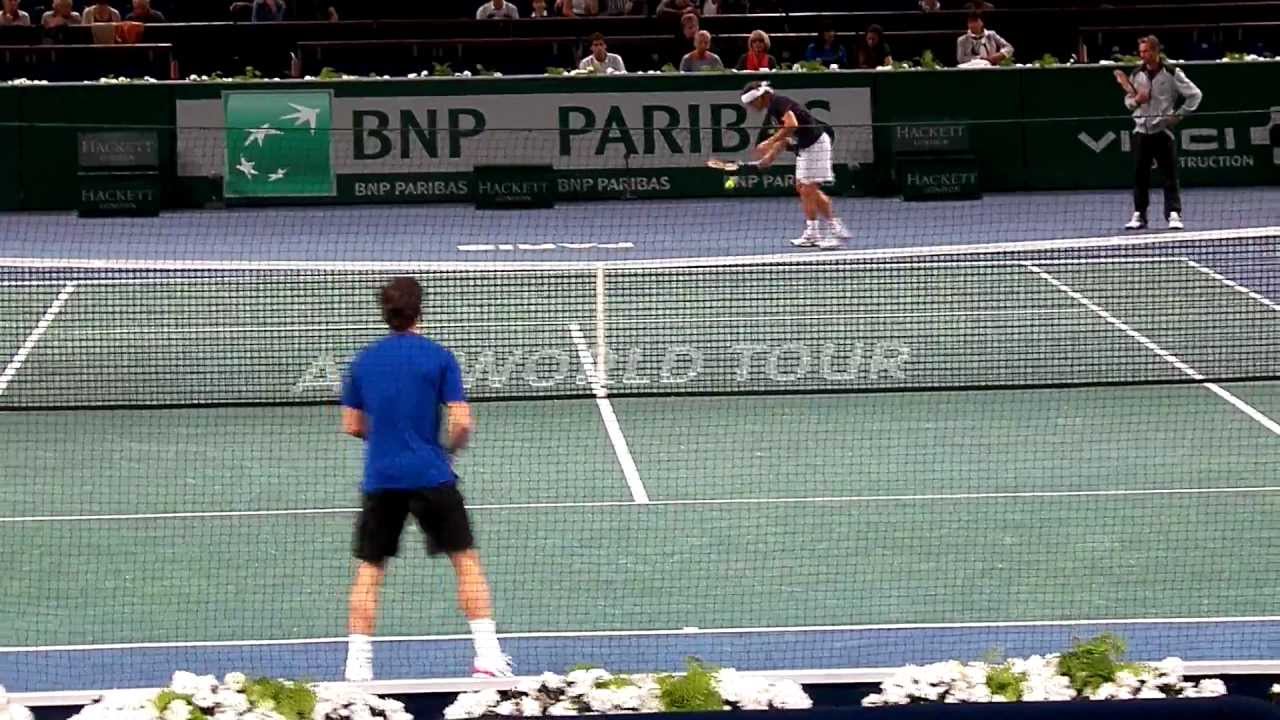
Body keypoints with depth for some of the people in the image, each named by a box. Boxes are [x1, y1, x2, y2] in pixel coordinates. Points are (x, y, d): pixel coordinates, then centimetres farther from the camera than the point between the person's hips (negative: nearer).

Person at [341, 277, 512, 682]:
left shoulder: (364, 361, 6)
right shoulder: (439, 358, -4)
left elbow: (352, 426, 11)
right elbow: (461, 422, -10)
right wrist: (449, 449, 10)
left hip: (380, 479, 3)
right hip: (430, 477, -2)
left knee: (369, 568, 11)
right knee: (466, 559, 8)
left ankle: (357, 665, 3)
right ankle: (487, 656, -1)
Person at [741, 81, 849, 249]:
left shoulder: (778, 103, -15)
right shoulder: (771, 110, 15)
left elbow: (792, 125, -29)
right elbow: (785, 135, 23)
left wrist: (770, 142, -24)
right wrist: (772, 154, 13)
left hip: (816, 142, -11)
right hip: (805, 145, 11)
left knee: (810, 189, -12)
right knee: (802, 188, 9)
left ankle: (837, 231, -10)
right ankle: (812, 234, 11)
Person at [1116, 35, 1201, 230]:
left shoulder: (1172, 74, -4)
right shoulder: (1136, 76, 8)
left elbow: (1195, 95, -1)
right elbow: (1128, 102, 15)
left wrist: (1178, 115, -6)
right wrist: (1136, 101, -7)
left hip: (1163, 130, -4)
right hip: (1141, 130, 4)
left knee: (1170, 175, -5)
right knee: (1140, 175, 5)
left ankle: (1174, 214, -5)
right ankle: (1139, 214, 11)